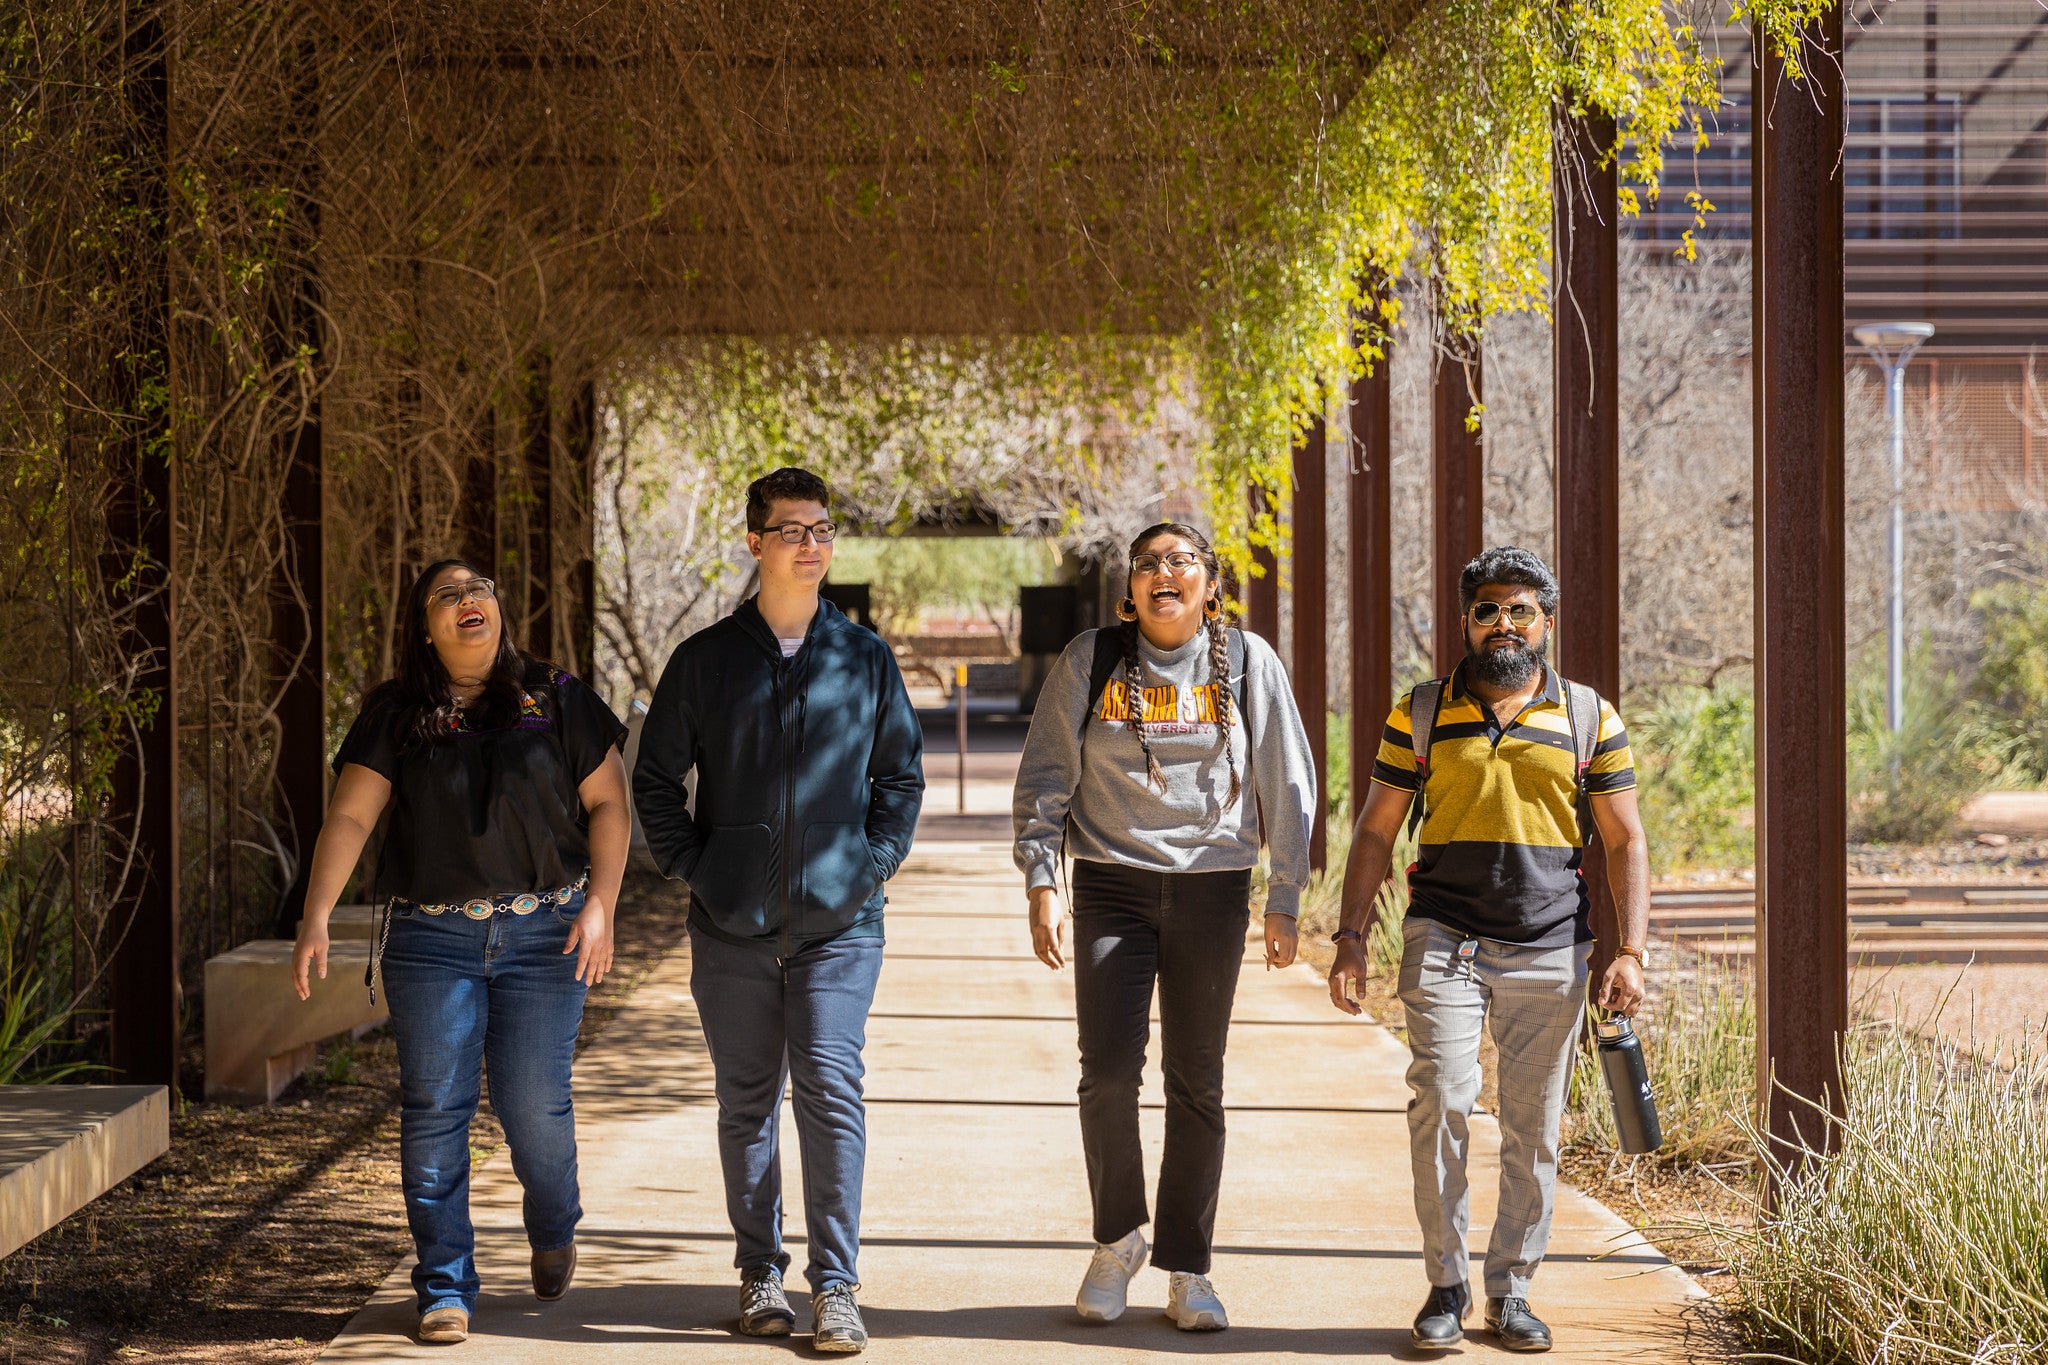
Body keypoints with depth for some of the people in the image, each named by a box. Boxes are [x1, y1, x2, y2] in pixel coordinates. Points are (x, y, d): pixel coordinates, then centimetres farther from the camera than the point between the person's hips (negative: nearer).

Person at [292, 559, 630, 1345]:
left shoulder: (556, 700, 6)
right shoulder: (395, 717, 6)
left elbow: (607, 804, 6)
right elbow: (349, 818, 1)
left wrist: (600, 906, -5)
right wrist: (316, 919, -10)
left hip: (544, 935, 0)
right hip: (431, 938, 1)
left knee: (533, 1105, -2)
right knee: (434, 1108, -2)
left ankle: (554, 1231, 30)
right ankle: (445, 1289, 6)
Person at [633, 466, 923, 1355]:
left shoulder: (866, 659, 7)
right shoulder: (706, 659, 5)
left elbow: (902, 774, 12)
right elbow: (656, 776, 9)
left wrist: (873, 863, 0)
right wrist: (692, 868, -1)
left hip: (839, 923, -1)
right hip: (732, 925, 1)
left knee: (831, 1091, -9)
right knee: (746, 1102, 7)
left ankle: (835, 1285, -5)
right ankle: (760, 1273, 18)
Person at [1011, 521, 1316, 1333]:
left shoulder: (1247, 664, 2)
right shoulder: (1089, 662, 2)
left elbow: (1287, 788, 6)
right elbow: (1043, 780, 5)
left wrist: (1284, 902, 4)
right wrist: (1041, 886, -4)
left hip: (1212, 889, 0)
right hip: (1112, 885, 0)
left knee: (1197, 1083, 3)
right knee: (1108, 1071, -10)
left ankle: (1187, 1268, 14)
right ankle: (1117, 1239, 12)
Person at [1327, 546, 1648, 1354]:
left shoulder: (1590, 718, 7)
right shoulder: (1422, 713, 7)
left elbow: (1625, 842, 8)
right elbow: (1376, 832, 9)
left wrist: (1631, 951, -3)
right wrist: (1352, 937, -1)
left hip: (1550, 951, 1)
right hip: (1445, 942, -1)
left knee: (1534, 1127, 4)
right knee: (1441, 1101, -13)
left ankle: (1511, 1290, 15)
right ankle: (1445, 1286, -1)